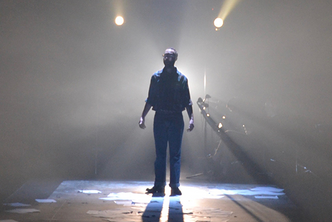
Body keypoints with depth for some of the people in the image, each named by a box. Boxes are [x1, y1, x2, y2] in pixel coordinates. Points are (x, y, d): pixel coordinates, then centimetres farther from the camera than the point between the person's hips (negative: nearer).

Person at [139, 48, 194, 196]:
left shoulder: (181, 78, 4)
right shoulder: (156, 77, 9)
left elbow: (187, 101, 2)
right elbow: (150, 100, 11)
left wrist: (191, 118, -9)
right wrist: (143, 117, 3)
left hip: (176, 119, -2)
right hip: (160, 118, 2)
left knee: (175, 154, -1)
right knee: (160, 153, 3)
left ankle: (175, 186, 1)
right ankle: (159, 185, 7)